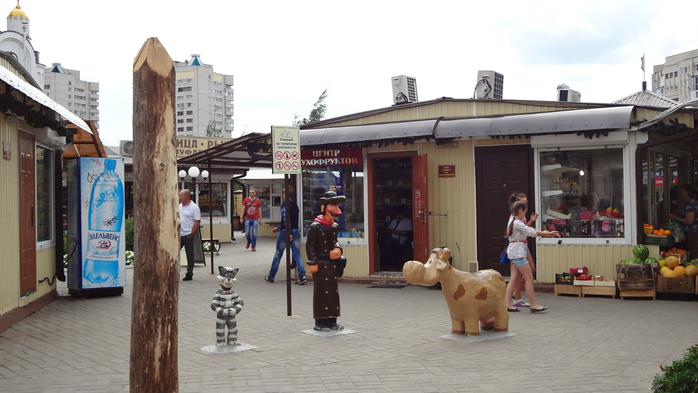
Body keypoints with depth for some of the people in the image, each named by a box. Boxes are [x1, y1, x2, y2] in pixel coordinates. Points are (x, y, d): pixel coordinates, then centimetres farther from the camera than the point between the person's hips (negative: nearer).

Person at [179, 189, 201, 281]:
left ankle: (189, 274, 10)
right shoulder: (179, 206, 13)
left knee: (190, 255, 3)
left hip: (188, 235, -6)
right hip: (178, 235, 6)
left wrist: (191, 234, -14)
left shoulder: (194, 207, -8)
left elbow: (197, 222, -12)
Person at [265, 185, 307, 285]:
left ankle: (271, 277, 19)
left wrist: (288, 233, -23)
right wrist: (278, 228, 30)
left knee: (278, 255, 7)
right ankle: (302, 275, -13)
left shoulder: (285, 204, -10)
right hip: (296, 232, 6)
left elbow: (286, 219, -21)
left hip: (285, 233, -6)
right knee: (297, 254, 3)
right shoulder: (295, 205, 13)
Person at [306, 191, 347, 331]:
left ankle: (332, 321, 19)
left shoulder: (335, 227, 10)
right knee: (321, 292, -2)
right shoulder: (315, 227, -10)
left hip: (333, 264, 7)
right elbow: (310, 246, -11)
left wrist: (338, 249, 0)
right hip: (321, 264, -7)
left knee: (333, 292, 10)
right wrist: (312, 263, -15)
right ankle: (320, 322, 6)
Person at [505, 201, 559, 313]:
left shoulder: (513, 221, 15)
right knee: (529, 278, -7)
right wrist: (549, 233, -9)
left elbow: (528, 230, 19)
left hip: (514, 252, 10)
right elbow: (532, 232, -15)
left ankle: (507, 304, 6)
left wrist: (545, 232, 13)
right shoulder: (517, 223, -16)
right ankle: (533, 305, -5)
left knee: (514, 278, 8)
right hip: (518, 252, -10)